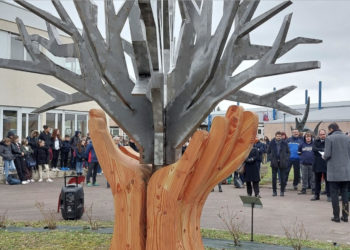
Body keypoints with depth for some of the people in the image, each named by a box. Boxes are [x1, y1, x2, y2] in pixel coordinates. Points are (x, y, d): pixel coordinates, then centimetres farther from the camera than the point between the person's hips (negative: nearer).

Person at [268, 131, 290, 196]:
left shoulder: (284, 143, 0)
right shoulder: (272, 143, 1)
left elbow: (288, 152, 9)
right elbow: (268, 152, 11)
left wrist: (285, 159, -2)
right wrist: (271, 158, 0)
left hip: (282, 163, 0)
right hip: (274, 163, 0)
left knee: (283, 178, 3)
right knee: (274, 177, 3)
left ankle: (282, 191, 13)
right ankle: (274, 191, 12)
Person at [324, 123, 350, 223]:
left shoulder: (329, 138, -8)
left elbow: (327, 155, -12)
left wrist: (324, 157, 9)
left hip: (334, 171, -4)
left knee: (334, 193, 4)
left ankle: (336, 216, 5)